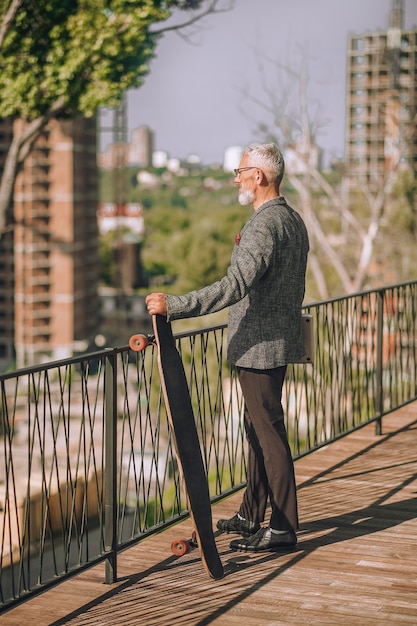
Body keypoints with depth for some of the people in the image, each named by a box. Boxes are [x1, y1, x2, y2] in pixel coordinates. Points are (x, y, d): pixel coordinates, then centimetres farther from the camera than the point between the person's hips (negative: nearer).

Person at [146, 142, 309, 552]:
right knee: (258, 430, 17)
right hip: (279, 340, 10)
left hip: (258, 346, -10)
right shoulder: (293, 220, 13)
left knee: (269, 434, -4)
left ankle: (283, 527, 2)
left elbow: (235, 286, -30)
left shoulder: (264, 225, -20)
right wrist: (242, 248, 15)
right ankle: (251, 516, 28)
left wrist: (172, 306, -30)